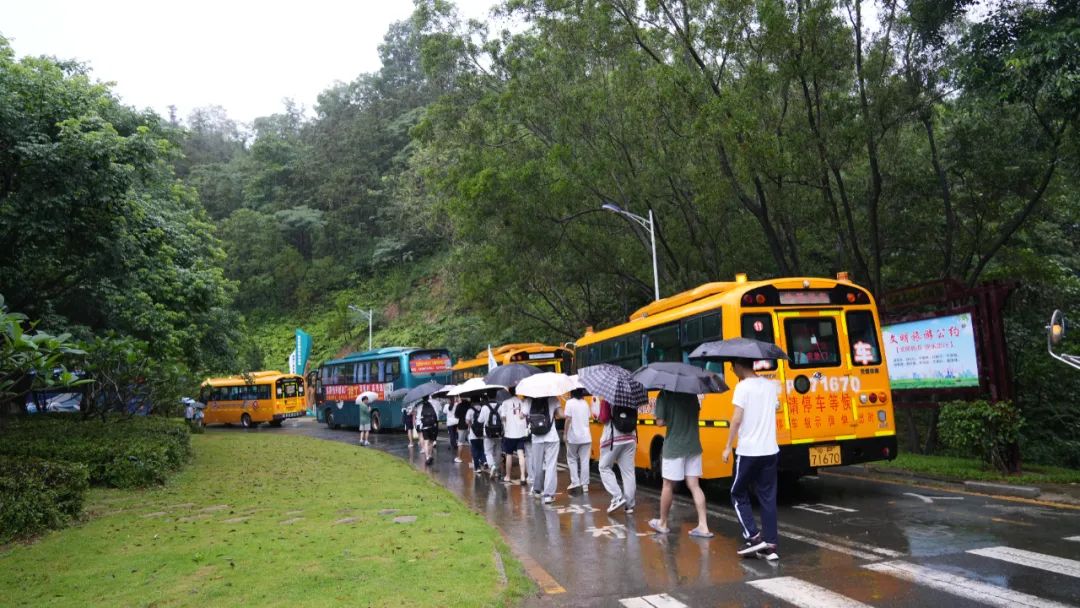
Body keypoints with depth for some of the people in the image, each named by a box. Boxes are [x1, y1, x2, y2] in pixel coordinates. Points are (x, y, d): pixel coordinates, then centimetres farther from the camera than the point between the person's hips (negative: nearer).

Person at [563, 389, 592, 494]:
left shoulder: (570, 402, -8)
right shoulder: (585, 403, 9)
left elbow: (568, 419, -12)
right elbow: (587, 419, 9)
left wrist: (565, 434, -6)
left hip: (574, 436, -4)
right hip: (586, 436, 4)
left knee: (571, 459, 12)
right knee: (585, 461, 6)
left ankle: (575, 482, 3)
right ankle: (585, 485, 5)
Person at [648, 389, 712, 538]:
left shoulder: (664, 395, -11)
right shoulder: (692, 393, 5)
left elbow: (660, 422, -13)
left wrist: (671, 420, 5)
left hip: (674, 447, -5)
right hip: (693, 446, 5)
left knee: (668, 485, 9)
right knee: (694, 485, 8)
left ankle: (662, 523, 22)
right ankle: (703, 526, 3)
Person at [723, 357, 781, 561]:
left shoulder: (743, 387, -11)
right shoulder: (771, 385, 9)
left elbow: (737, 419, -16)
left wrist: (728, 447, -10)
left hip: (748, 452, -6)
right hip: (770, 451, 6)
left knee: (738, 494, 11)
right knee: (768, 498, 10)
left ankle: (753, 537, 2)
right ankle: (770, 545, 10)